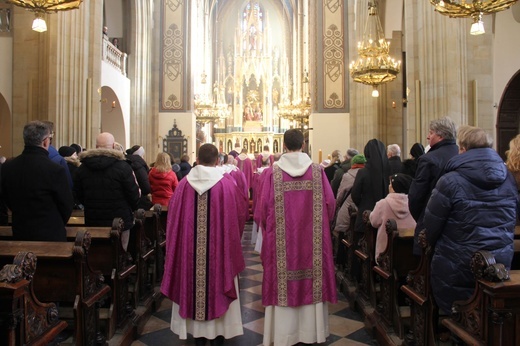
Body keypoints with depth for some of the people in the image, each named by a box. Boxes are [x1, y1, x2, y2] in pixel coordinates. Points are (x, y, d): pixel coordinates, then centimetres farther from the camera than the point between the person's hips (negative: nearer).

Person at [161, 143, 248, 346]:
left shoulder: (184, 183, -5)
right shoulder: (226, 183, -10)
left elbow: (174, 216, 5)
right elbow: (240, 212, -1)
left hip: (189, 247, 2)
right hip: (219, 246, -2)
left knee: (193, 285, 14)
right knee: (218, 284, 11)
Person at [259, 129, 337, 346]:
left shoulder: (273, 172, -7)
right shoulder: (317, 171, -4)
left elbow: (265, 206, -7)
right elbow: (329, 203, -2)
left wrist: (267, 229, 11)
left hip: (281, 238, -1)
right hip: (312, 236, 1)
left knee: (283, 282, 8)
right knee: (313, 278, 12)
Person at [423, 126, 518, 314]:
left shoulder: (450, 181, -17)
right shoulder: (508, 179, 0)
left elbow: (431, 225, -11)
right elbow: (511, 221, 11)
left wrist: (432, 243, 10)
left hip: (457, 266, -5)